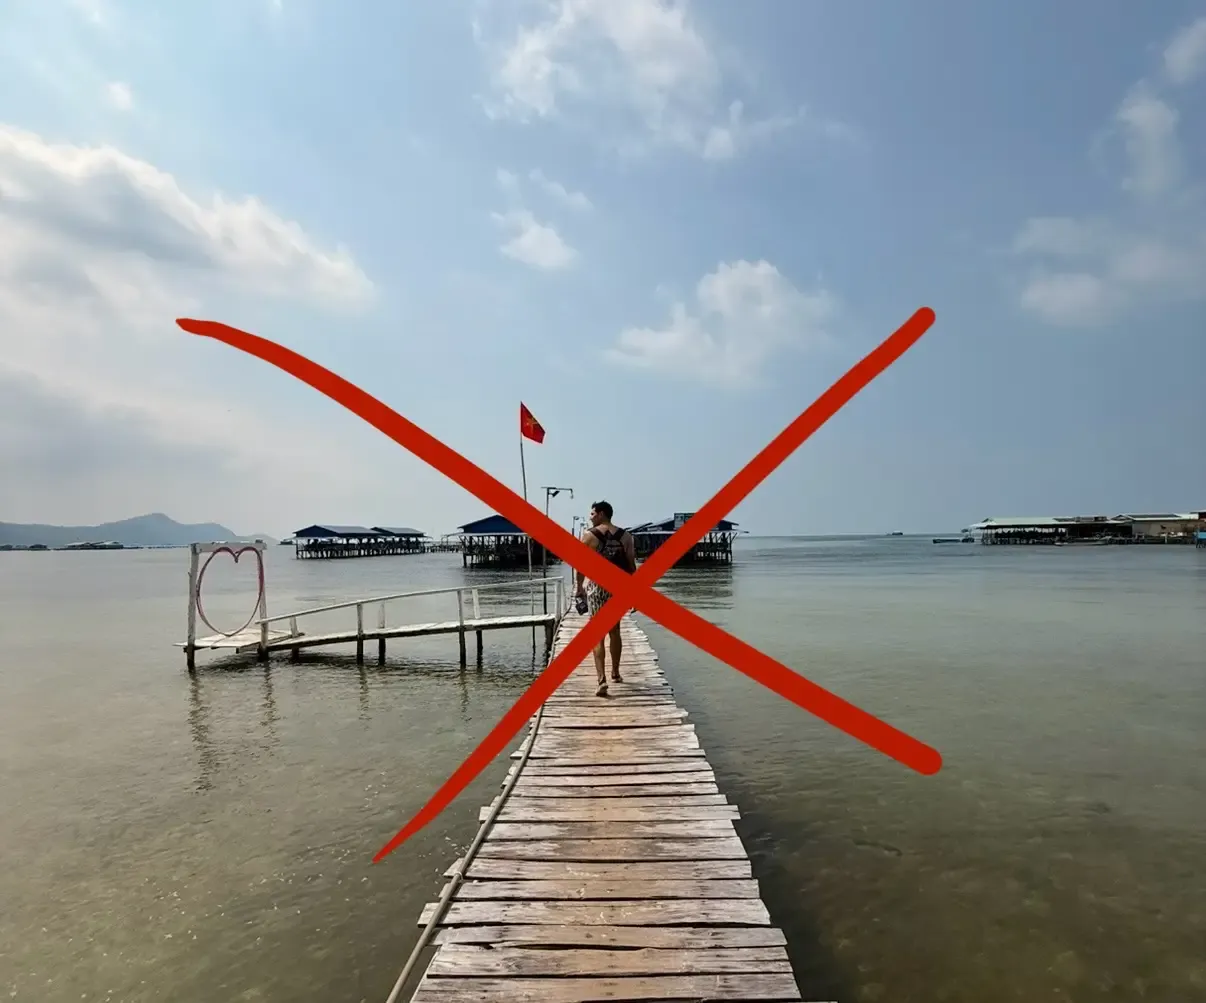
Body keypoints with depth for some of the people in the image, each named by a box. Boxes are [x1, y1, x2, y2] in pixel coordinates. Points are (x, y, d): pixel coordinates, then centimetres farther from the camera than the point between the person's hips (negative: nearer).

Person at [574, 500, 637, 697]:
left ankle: (602, 680, -13)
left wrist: (579, 586, 8)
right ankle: (615, 673, 32)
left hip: (597, 586, -3)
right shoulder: (625, 535, 4)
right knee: (615, 631, 20)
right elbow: (631, 565, 3)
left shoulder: (589, 534, -4)